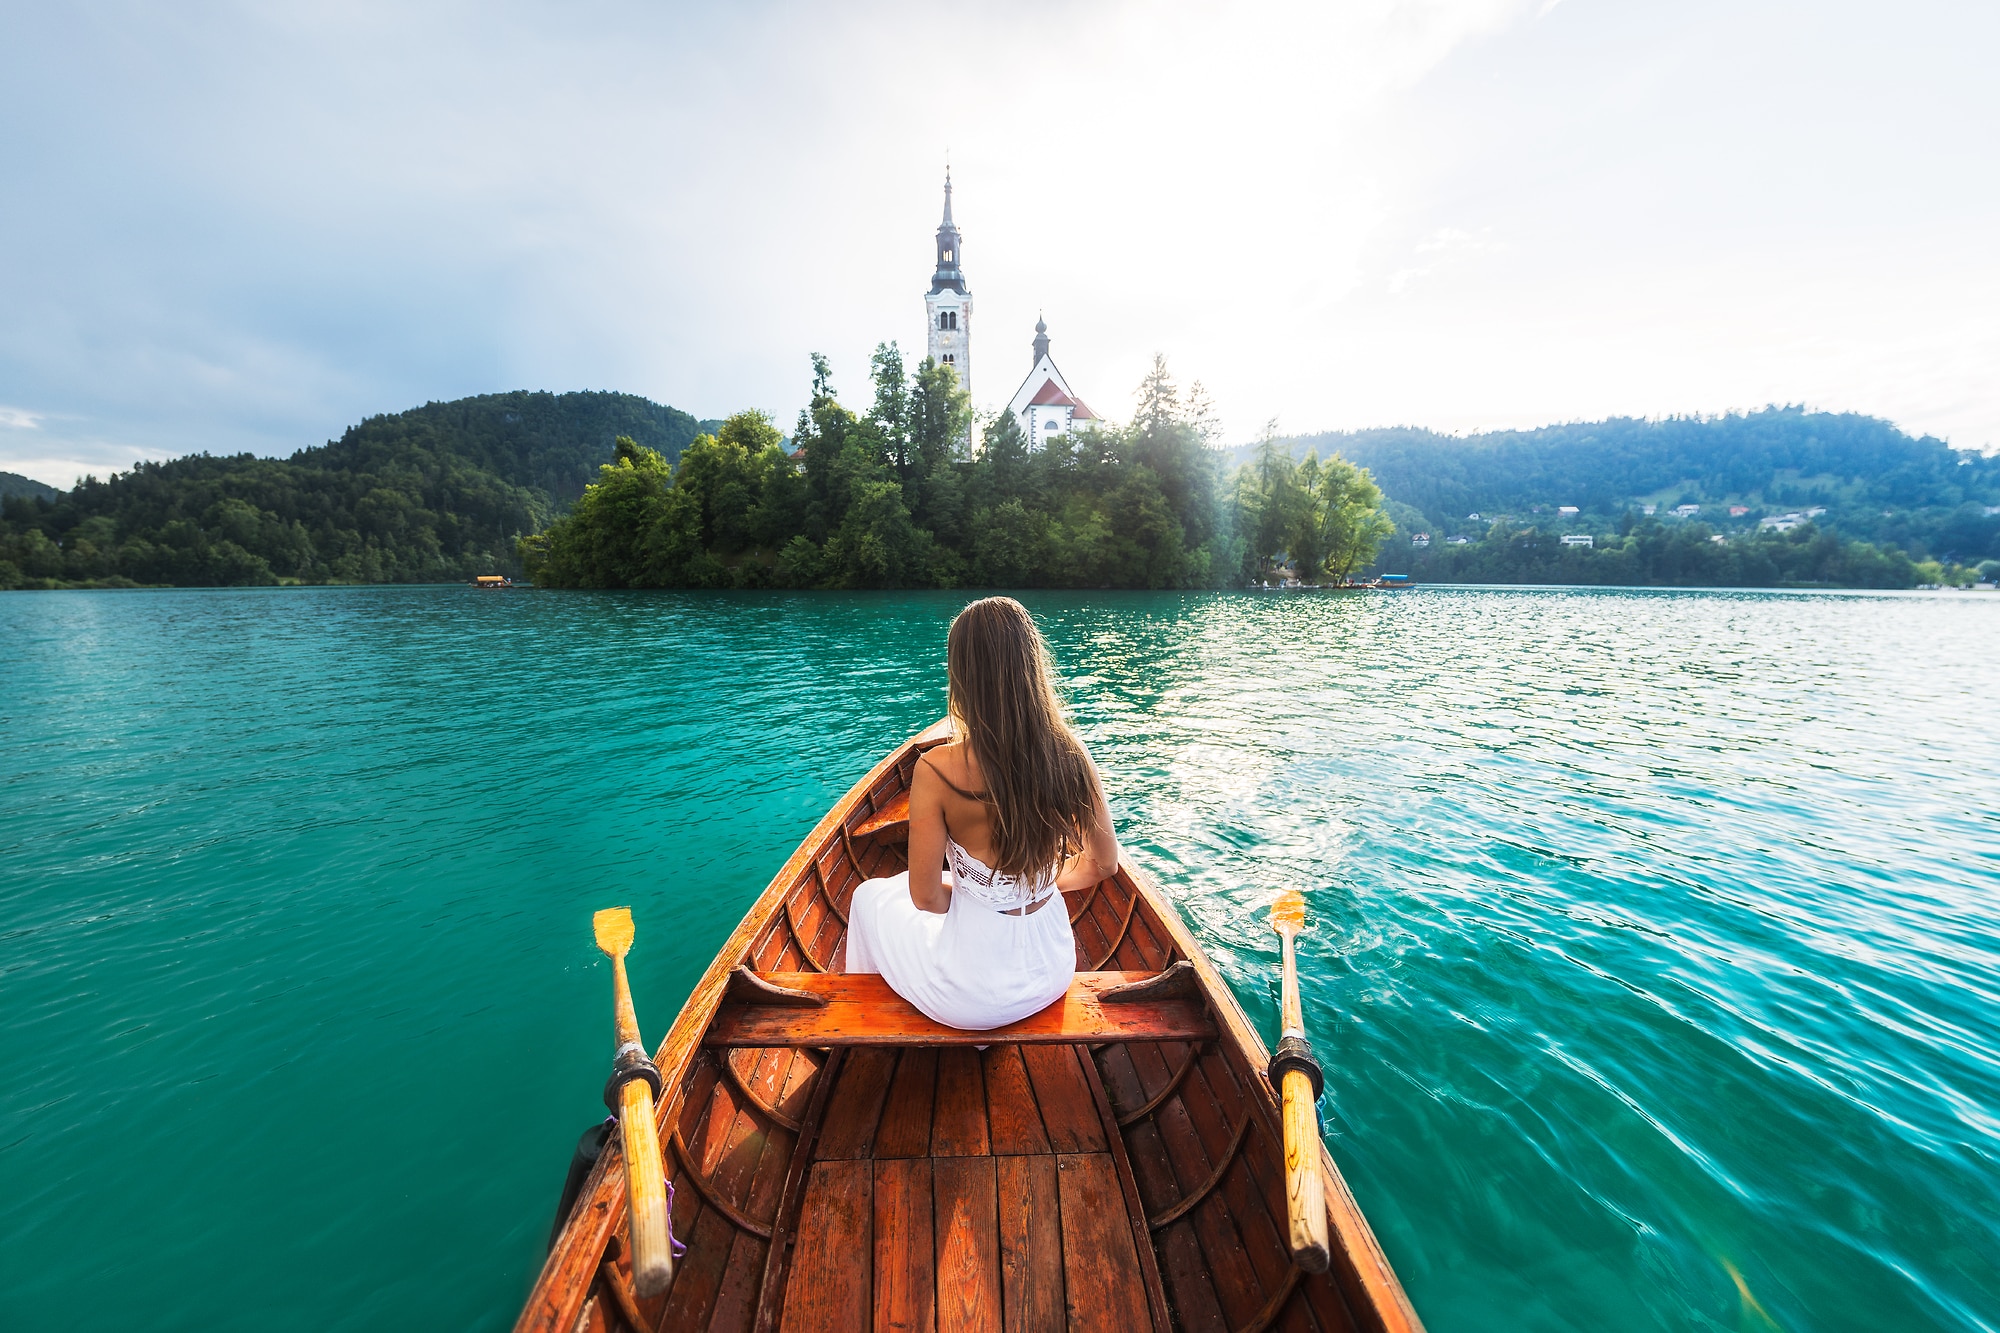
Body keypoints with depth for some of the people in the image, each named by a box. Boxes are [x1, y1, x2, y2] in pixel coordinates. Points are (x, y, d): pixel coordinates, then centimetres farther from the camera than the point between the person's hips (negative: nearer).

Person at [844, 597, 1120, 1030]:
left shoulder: (936, 770, -26)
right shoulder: (1071, 757, -16)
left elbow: (925, 897, -16)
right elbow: (1104, 865, -3)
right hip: (1052, 975, 4)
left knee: (871, 896, 25)